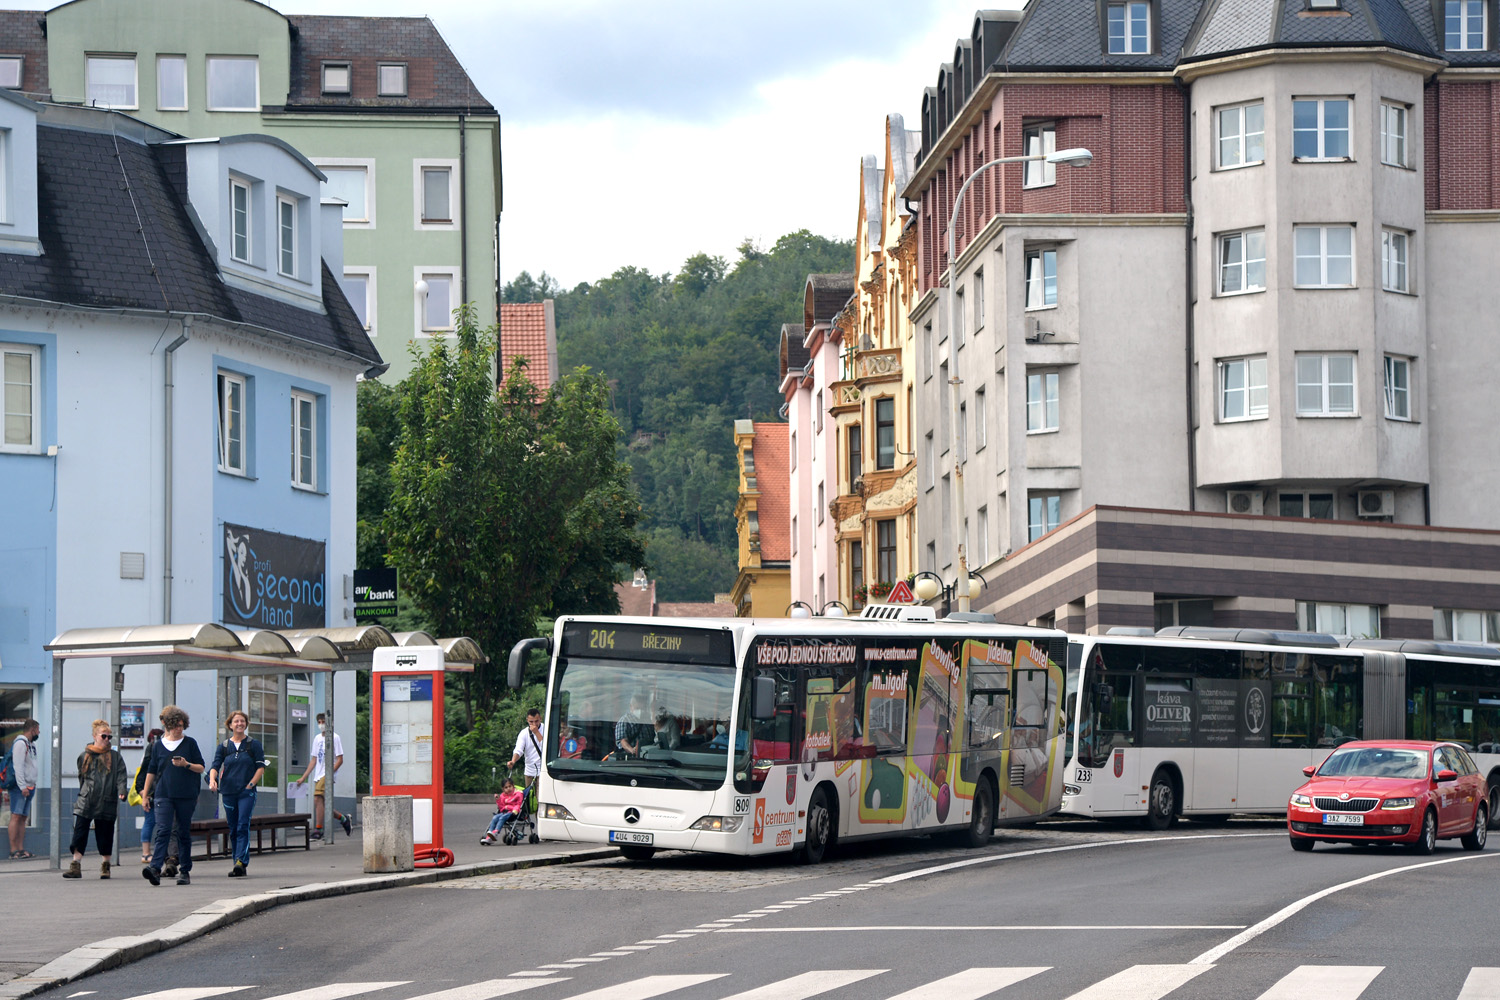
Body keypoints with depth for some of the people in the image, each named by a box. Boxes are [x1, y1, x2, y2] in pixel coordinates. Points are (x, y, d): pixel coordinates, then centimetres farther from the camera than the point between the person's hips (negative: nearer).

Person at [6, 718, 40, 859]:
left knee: (23, 817, 7)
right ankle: (14, 850, -13)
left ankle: (21, 849, 6)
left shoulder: (31, 744, 18)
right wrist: (22, 786, -20)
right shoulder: (20, 743, -10)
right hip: (19, 786, -9)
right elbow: (18, 766, -16)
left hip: (29, 786, 9)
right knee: (16, 816, -10)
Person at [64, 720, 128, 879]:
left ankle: (105, 866, 17)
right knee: (80, 832, -8)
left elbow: (121, 777, -1)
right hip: (85, 803, 1)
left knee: (105, 834, 5)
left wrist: (122, 792, -17)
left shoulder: (115, 757, 7)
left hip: (106, 802, -1)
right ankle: (76, 865, -9)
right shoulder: (84, 756, 10)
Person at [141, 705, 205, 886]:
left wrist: (186, 764, -12)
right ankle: (155, 868, -27)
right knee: (162, 830, -14)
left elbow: (201, 768, 6)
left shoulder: (190, 743, 7)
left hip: (186, 796, 0)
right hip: (163, 795, 0)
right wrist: (145, 794, 15)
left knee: (184, 833, 5)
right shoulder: (159, 745, 10)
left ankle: (184, 871, 12)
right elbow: (152, 771, 17)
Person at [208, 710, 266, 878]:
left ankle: (240, 862, -24)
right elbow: (215, 766, 3)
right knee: (233, 830, 7)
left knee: (243, 827, -16)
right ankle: (239, 865, 14)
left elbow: (261, 767, 2)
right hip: (228, 793, 3)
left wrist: (250, 784, -9)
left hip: (247, 793, -3)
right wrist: (212, 780, -17)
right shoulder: (224, 746, 9)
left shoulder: (253, 744, 4)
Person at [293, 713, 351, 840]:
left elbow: (340, 760, -5)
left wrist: (329, 773, -18)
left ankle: (318, 830, -24)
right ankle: (343, 818, 25)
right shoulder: (317, 738, 19)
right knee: (322, 805, 4)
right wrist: (303, 777, 15)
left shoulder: (334, 738, -1)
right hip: (318, 776, 7)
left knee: (317, 798, -23)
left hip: (328, 776, -7)